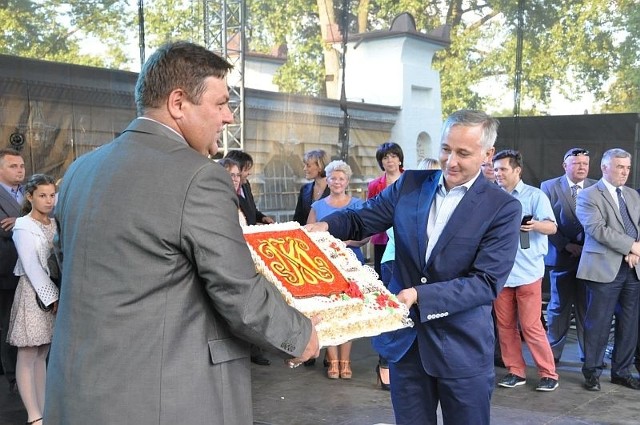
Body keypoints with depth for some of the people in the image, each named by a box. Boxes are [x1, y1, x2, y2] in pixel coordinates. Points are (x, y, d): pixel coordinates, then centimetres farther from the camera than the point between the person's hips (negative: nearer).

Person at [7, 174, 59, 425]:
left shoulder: (55, 223, 11)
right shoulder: (23, 226, -7)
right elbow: (31, 267, -12)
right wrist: (52, 297, -15)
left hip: (53, 291, 6)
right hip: (33, 294, -6)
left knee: (41, 356, 10)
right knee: (27, 357, -2)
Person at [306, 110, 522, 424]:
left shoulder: (503, 208, -11)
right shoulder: (411, 184, 1)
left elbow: (486, 282, -17)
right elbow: (362, 219, 7)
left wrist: (419, 295, -25)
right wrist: (326, 225, -15)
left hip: (462, 347, -3)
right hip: (405, 337, 3)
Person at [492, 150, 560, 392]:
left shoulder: (535, 195, -1)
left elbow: (552, 227, -10)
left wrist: (535, 225, -29)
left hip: (527, 271, -4)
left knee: (531, 326, -5)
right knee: (505, 325, 7)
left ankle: (548, 374, 8)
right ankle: (515, 371, 18)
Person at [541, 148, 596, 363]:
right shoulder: (549, 187, 1)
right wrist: (566, 245, -10)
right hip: (561, 255, -1)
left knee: (588, 306, 5)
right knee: (559, 305, 7)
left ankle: (589, 353, 13)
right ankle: (553, 352, 16)